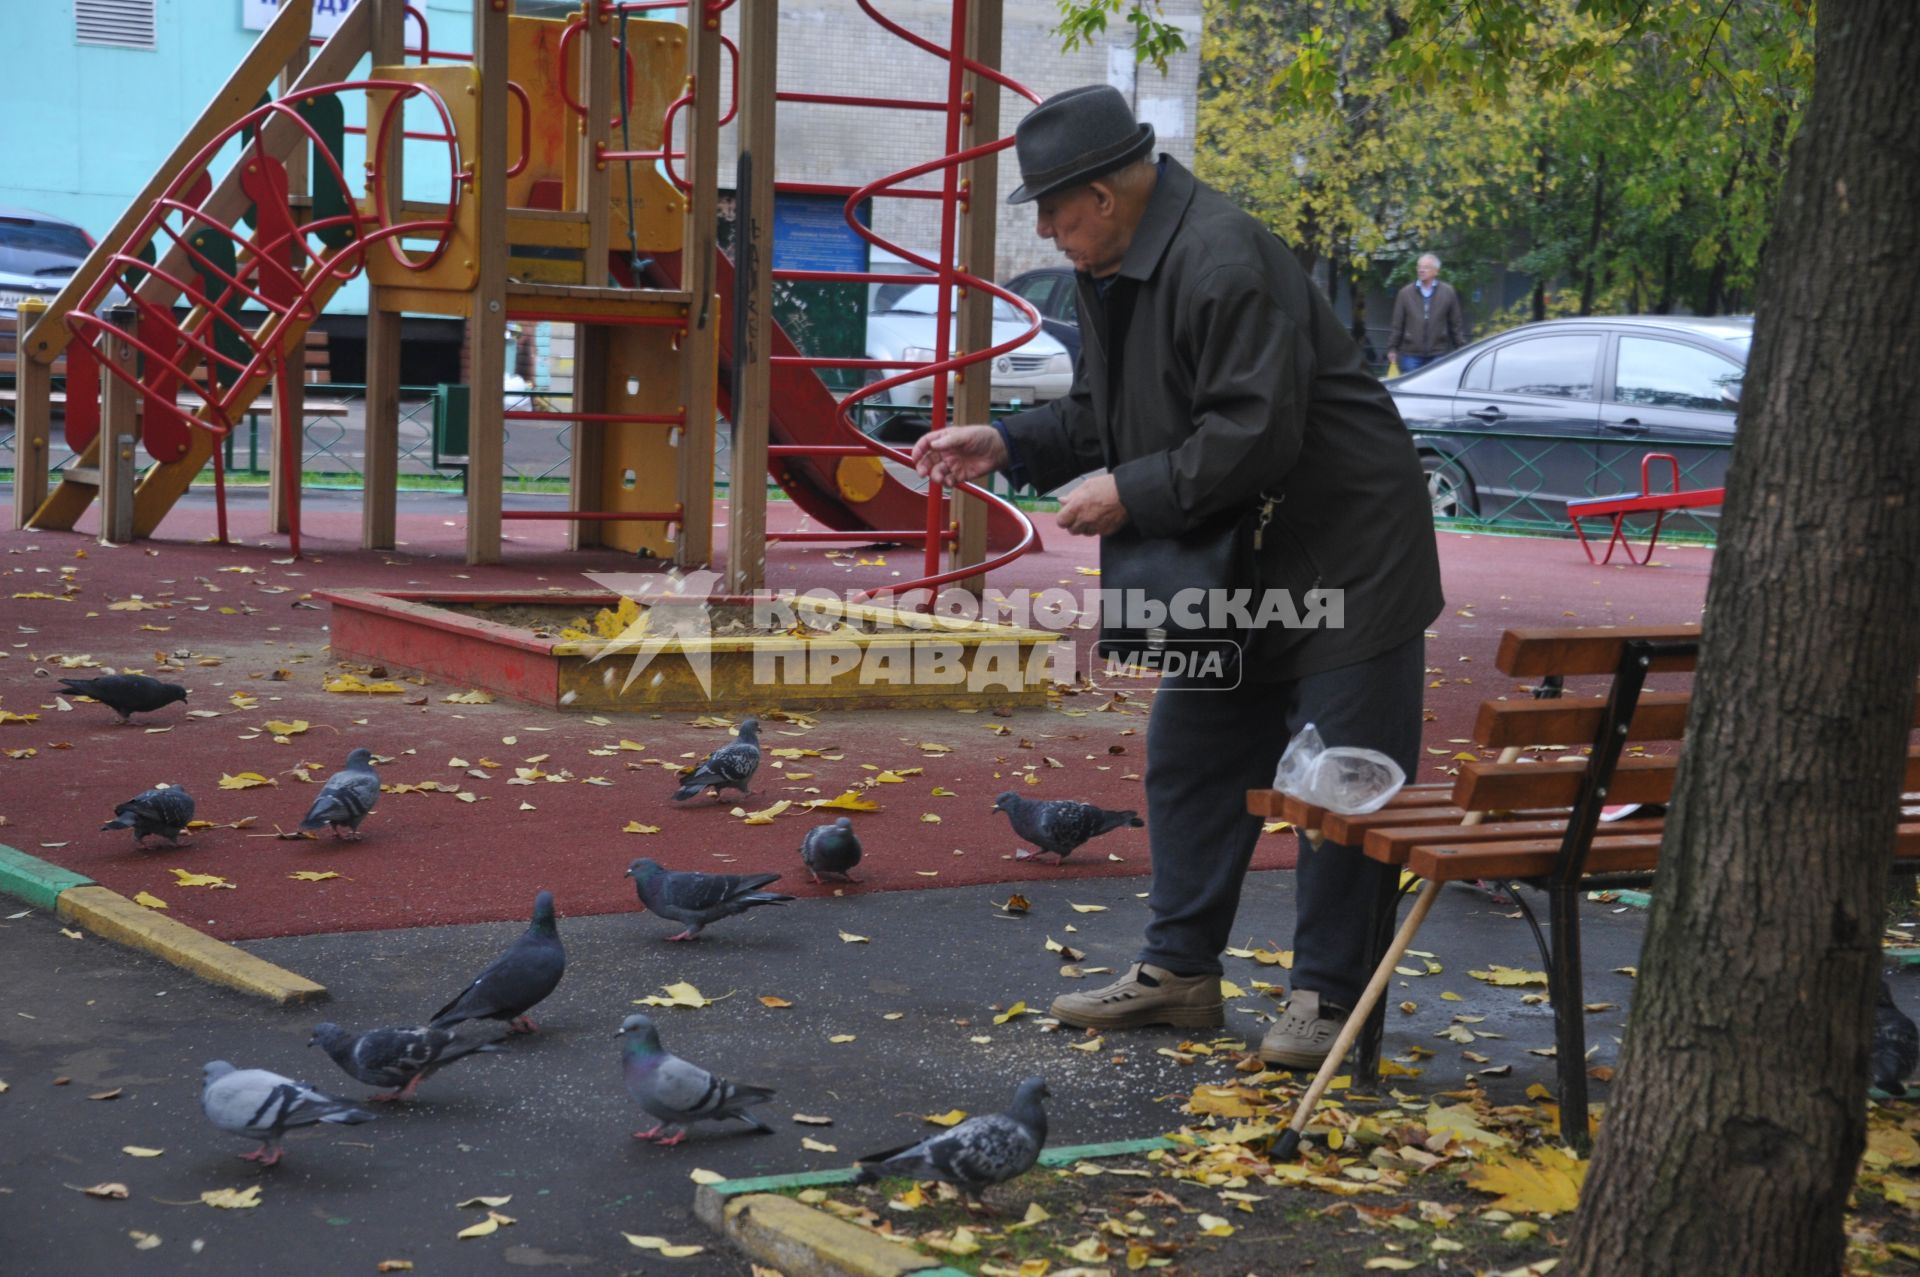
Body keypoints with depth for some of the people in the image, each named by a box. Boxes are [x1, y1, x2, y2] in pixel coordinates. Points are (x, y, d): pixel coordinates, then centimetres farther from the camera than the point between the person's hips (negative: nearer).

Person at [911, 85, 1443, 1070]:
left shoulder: (1226, 265, -25)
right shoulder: (1110, 270, 7)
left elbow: (1256, 435, -28)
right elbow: (1103, 414, 18)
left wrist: (1131, 494, -22)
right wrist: (1007, 447, 4)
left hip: (1345, 556, -10)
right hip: (1233, 564, 10)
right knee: (1189, 762, 13)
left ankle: (1330, 997, 4)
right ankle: (1179, 969, 23)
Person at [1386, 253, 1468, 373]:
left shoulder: (1448, 292, 5)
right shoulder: (1405, 293, 6)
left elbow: (1457, 324, 6)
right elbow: (1397, 325, 7)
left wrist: (1461, 348, 3)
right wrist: (1392, 348, 4)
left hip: (1438, 354, -1)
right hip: (1411, 354, 1)